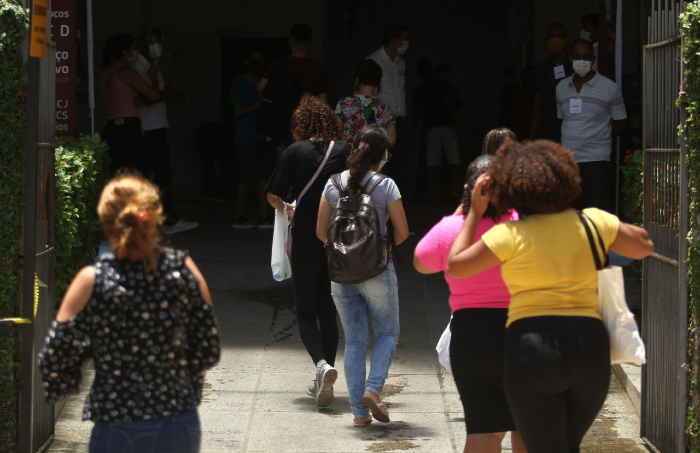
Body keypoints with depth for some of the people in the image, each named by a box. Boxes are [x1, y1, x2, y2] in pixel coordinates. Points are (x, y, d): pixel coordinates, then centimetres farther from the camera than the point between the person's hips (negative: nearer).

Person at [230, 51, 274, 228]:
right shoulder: (239, 83, -3)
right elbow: (238, 111, -8)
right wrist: (258, 105, -12)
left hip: (261, 138, 6)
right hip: (246, 139, -6)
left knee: (262, 177, 3)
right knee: (246, 179, -3)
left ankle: (263, 217, 3)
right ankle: (238, 217, 5)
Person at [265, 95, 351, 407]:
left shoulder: (295, 152, -6)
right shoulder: (344, 151, -2)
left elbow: (272, 196, -2)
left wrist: (286, 209, 20)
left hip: (304, 243, -2)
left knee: (306, 312, 7)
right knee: (328, 311, 14)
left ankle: (322, 365, -19)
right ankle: (323, 383, 15)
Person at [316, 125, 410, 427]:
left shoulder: (333, 184, 1)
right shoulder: (385, 185, -9)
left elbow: (321, 231, 4)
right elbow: (402, 231, -6)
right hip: (377, 272, -3)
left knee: (354, 340, 9)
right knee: (387, 333, 14)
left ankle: (359, 412, 7)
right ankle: (373, 389, -7)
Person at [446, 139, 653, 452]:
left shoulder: (511, 235, -3)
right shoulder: (592, 222, 6)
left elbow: (455, 266, 6)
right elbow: (644, 245, 21)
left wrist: (474, 212, 13)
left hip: (532, 348, -4)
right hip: (591, 347, 4)